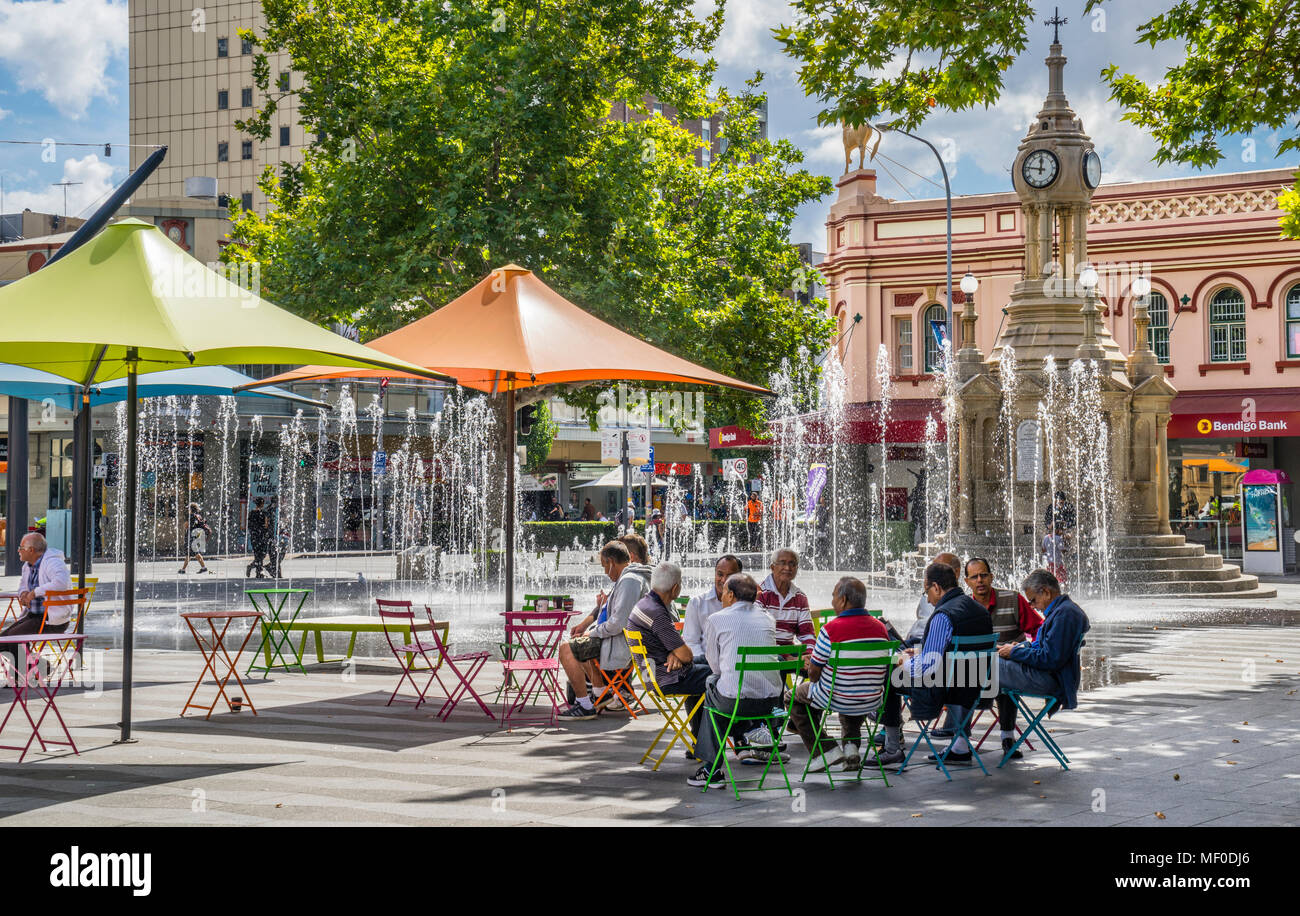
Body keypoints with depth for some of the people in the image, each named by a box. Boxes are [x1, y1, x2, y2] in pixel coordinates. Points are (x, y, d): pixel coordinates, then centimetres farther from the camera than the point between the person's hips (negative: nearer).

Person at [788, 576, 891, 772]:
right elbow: (883, 669, 10)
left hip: (838, 701, -5)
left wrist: (814, 680, 13)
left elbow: (814, 672, -12)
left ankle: (827, 750, 12)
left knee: (795, 696, 22)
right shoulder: (881, 628, -1)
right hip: (872, 703, 5)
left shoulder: (830, 629, -18)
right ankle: (852, 746, 22)